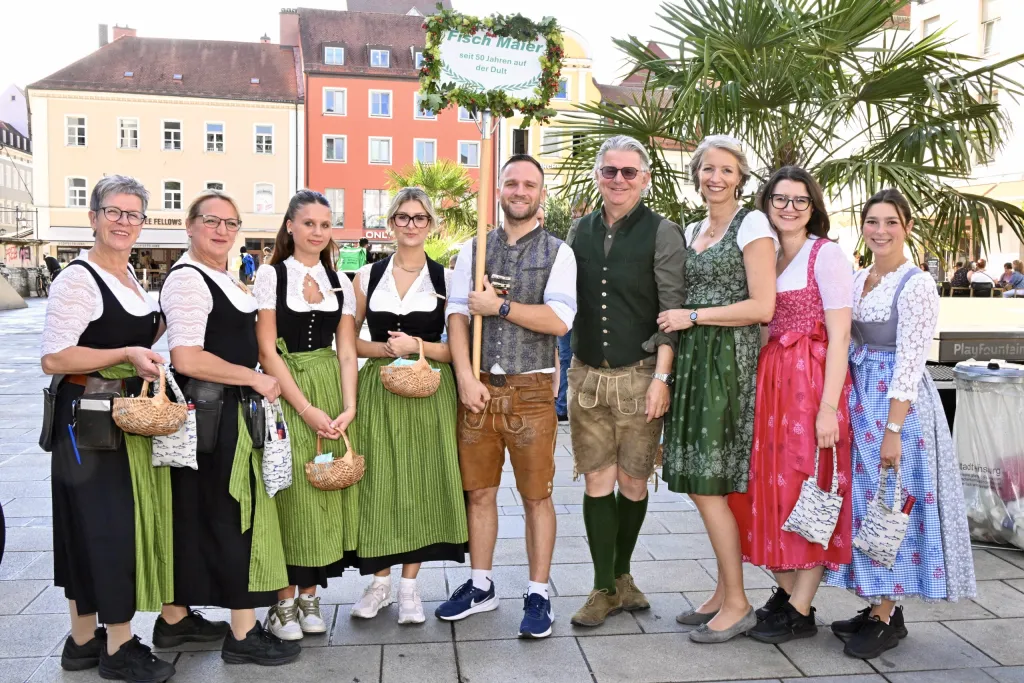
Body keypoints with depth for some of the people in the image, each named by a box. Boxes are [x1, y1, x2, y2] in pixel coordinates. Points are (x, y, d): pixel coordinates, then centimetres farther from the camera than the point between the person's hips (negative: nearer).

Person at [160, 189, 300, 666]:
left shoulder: (224, 278, 16)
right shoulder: (188, 279, -15)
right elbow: (186, 359, -24)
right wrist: (255, 379, -17)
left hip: (228, 411, 10)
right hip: (210, 415, -10)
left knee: (195, 518, 17)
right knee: (232, 516, -3)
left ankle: (174, 619, 31)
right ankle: (244, 632, 9)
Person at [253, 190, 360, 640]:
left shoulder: (341, 283, 10)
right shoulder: (270, 275, -1)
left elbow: (346, 352, 6)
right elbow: (267, 351, -7)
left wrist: (348, 407, -9)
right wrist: (306, 408, -14)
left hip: (332, 390, 4)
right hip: (284, 393, -3)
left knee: (326, 489, 4)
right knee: (290, 491, -2)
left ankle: (309, 595, 16)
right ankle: (284, 601, 11)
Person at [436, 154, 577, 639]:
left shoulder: (557, 253, 2)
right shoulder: (472, 249, 10)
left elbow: (560, 320, -10)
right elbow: (456, 314, 2)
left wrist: (500, 306, -11)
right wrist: (466, 377, -8)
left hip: (531, 390, -3)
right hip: (477, 386, 3)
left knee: (536, 495, 3)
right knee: (479, 491, 12)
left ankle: (538, 595, 16)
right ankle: (480, 586, 27)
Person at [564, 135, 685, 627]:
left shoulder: (663, 233, -3)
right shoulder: (580, 231, 10)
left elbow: (673, 310, -7)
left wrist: (661, 378, -13)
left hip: (640, 377, -3)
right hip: (587, 374, 3)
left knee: (633, 483, 7)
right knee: (597, 481, 4)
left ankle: (621, 574, 28)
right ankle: (605, 588, 15)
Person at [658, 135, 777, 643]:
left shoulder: (752, 224, -5)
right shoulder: (691, 232, 18)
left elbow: (762, 306, -13)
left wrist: (693, 316, -11)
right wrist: (679, 320, 8)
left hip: (729, 360, -7)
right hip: (694, 360, 7)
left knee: (708, 485, -7)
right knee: (699, 481, 8)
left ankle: (737, 605, 7)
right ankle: (724, 592, 21)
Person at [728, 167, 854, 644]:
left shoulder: (826, 254, -5)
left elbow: (839, 337, -11)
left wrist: (828, 407, -17)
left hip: (811, 382, -6)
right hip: (768, 381, 7)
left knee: (807, 493, 0)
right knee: (770, 487, 9)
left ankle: (800, 612, 11)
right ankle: (785, 592, 24)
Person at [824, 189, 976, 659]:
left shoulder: (916, 285, -11)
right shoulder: (856, 280, 11)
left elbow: (910, 362, -16)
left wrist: (893, 430, -19)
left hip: (895, 403, -7)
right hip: (858, 400, 7)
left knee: (889, 506, -1)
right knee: (863, 501, 11)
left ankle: (887, 616, 12)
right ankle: (879, 606, 23)